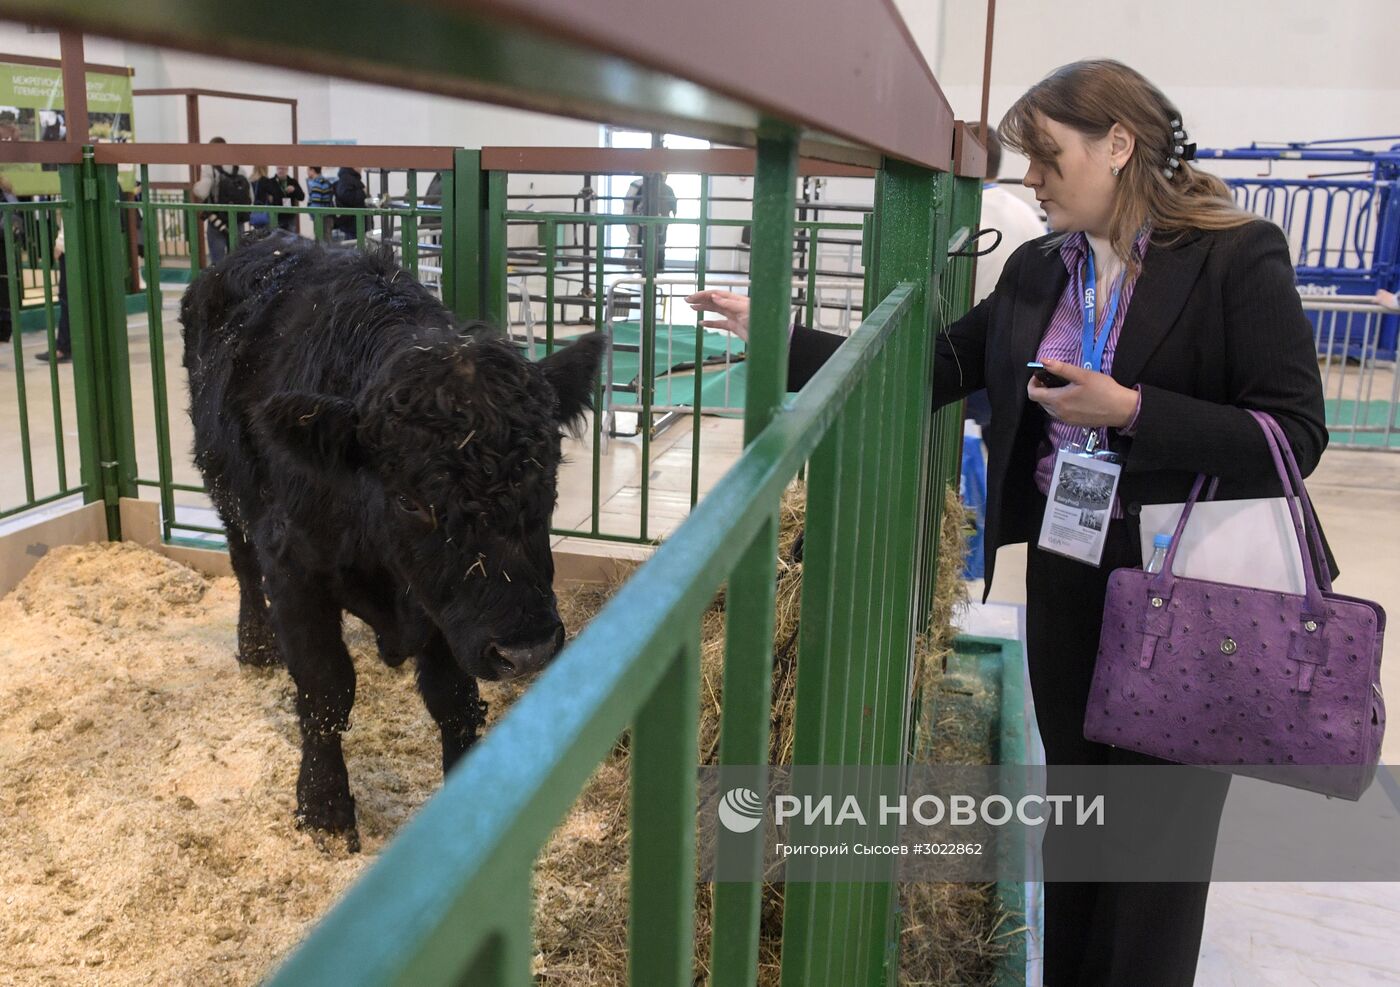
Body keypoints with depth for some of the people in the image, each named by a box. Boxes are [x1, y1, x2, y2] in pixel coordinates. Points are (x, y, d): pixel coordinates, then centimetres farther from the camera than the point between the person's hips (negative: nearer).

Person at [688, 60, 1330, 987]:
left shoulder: (1239, 258, -12)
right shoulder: (1036, 270, 5)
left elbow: (1297, 434, -15)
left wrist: (1130, 411, -23)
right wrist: (774, 334, 0)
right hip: (1066, 575, 5)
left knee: (1162, 827, 9)